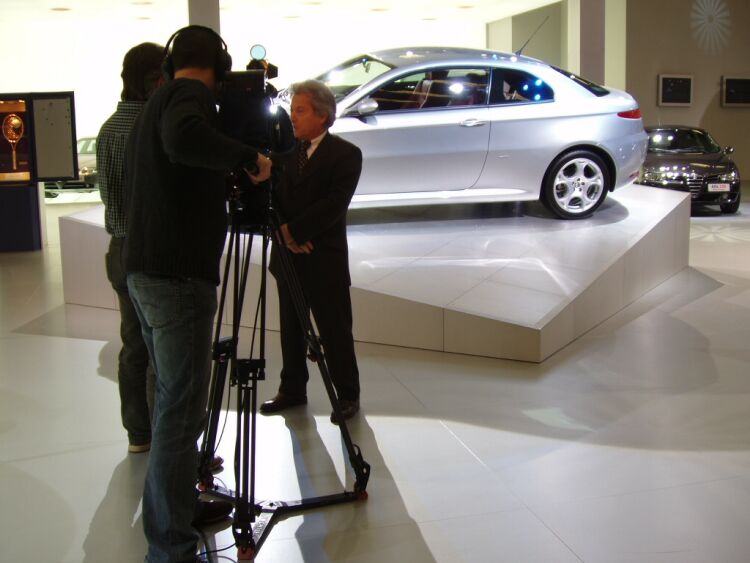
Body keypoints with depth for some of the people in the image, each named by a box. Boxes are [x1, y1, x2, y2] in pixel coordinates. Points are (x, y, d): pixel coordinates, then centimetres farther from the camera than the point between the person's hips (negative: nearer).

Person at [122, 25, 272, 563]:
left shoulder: (155, 103, 20)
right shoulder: (191, 94, -10)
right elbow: (184, 139, -32)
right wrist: (248, 156, -19)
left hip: (145, 273, 10)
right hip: (178, 277, -10)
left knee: (174, 402, 19)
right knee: (181, 412, -6)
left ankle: (183, 504, 31)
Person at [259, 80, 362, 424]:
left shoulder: (346, 154, -7)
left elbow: (334, 204, -16)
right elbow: (271, 194, 4)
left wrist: (293, 230, -19)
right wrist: (283, 231, -12)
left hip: (324, 259, -5)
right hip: (287, 257, 6)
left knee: (335, 332, 2)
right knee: (290, 329, 15)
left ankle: (347, 395, 15)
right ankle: (292, 390, 28)